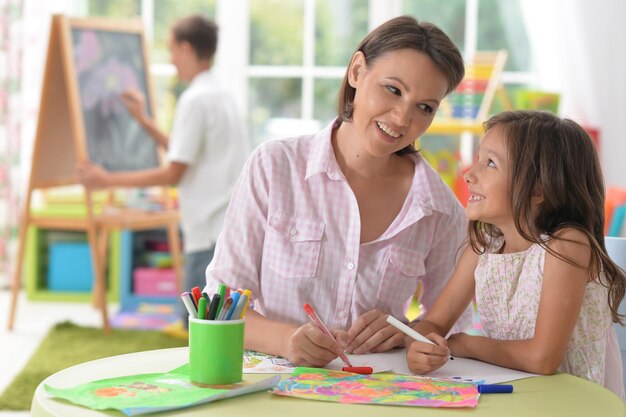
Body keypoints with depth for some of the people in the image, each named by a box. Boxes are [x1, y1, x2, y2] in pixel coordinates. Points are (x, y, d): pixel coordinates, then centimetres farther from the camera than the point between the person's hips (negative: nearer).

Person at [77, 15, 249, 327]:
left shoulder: (195, 100, -14)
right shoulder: (221, 95, 15)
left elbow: (173, 173, -13)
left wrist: (108, 180, -6)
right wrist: (143, 120, 31)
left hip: (212, 234, -9)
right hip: (233, 227, 9)